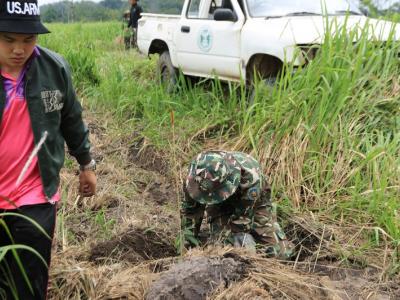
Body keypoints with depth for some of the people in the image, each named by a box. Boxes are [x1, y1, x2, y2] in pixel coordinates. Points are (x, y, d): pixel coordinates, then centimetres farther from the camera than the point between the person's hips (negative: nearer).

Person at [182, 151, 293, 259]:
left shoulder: (250, 175, -42)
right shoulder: (195, 173, -31)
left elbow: (242, 217, -33)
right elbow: (190, 209, -15)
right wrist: (189, 240, -14)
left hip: (253, 205, -1)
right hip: (220, 207, 1)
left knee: (282, 252, -9)